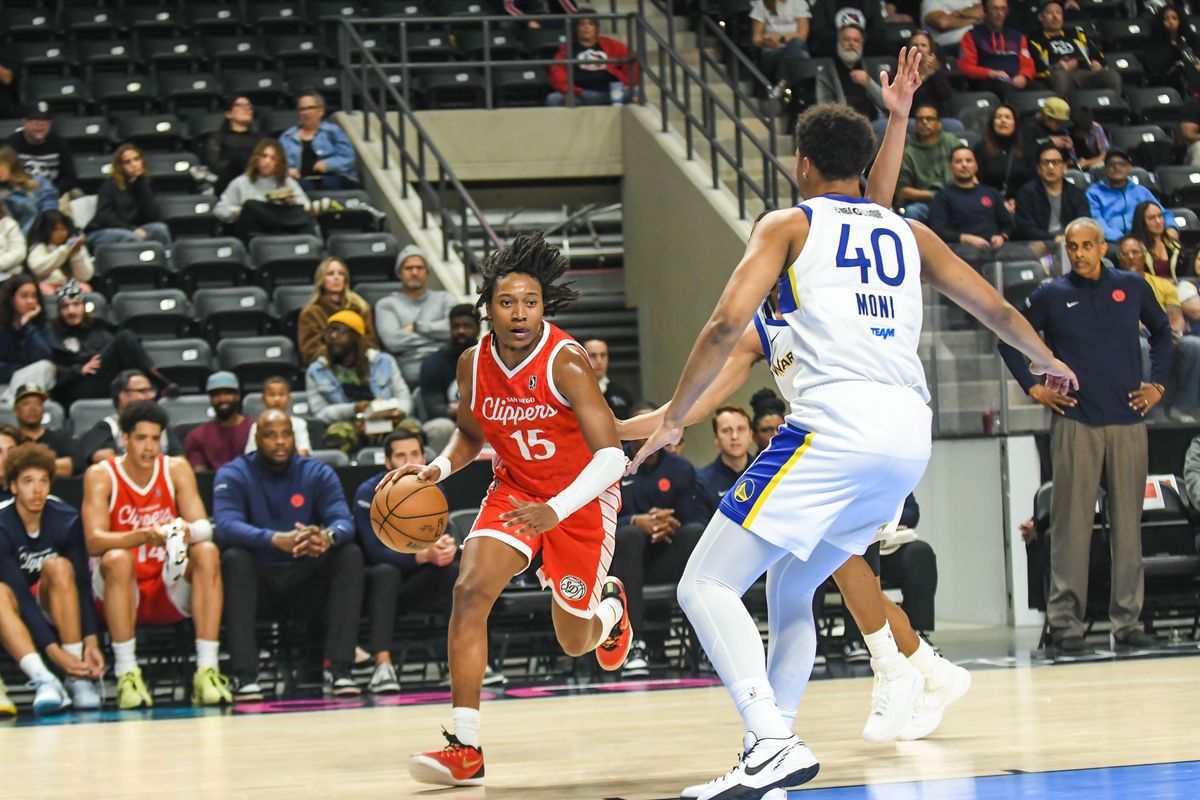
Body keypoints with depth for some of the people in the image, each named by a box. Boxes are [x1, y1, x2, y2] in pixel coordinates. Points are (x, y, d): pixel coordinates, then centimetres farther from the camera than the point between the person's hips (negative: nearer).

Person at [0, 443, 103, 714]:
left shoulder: (66, 520, -13)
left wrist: (91, 642, -26)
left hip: (57, 609, 2)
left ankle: (77, 677, -34)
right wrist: (54, 650, -37)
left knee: (58, 566, -30)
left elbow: (82, 583, -13)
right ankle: (44, 681, -51)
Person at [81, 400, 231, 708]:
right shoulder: (101, 475, -6)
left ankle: (207, 671, -30)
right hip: (123, 592, -2)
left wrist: (187, 532, -34)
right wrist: (144, 536, -38)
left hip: (170, 591, 2)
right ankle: (126, 674, -31)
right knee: (117, 559, -34)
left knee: (207, 552, -24)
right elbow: (93, 541, -19)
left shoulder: (177, 469, 2)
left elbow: (204, 527, -8)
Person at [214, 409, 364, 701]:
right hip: (258, 581, -2)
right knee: (234, 558, -32)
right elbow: (226, 526, -25)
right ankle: (244, 674, -37)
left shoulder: (318, 473, 1)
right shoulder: (233, 476, -6)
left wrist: (328, 537, -41)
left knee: (350, 554, -21)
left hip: (307, 582, 2)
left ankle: (338, 670, -28)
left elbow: (344, 521, -14)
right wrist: (276, 539, -44)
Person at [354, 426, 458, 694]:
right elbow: (376, 552, -24)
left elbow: (445, 536, -8)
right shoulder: (369, 494, -15)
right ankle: (382, 666, -47)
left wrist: (448, 548, -35)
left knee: (454, 570, -25)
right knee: (385, 571, -37)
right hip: (377, 582, -4)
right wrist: (425, 555, -38)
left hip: (417, 585, 4)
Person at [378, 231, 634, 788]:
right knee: (470, 590, -23)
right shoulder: (474, 364, -11)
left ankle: (609, 606, 50)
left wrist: (555, 511, -47)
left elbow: (611, 457, -33)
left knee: (574, 642, 9)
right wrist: (438, 469, -11)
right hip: (513, 491, 3)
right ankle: (466, 748, -23)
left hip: (581, 498, -3)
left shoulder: (566, 362, -28)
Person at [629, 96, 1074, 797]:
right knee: (790, 592, 23)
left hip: (837, 422, -7)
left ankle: (773, 744, -23)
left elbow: (729, 323, -3)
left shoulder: (790, 225, 10)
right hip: (912, 432, 7)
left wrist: (673, 419, 6)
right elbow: (994, 307, 31)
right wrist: (1047, 360, 51)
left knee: (708, 586, -5)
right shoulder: (907, 231, 24)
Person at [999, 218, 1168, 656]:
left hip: (1129, 421, 2)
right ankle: (1066, 621, -2)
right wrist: (1033, 387, 3)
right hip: (1075, 421, -2)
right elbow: (1008, 340, 12)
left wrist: (1157, 384, 12)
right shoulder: (1051, 296, 3)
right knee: (1072, 523, -4)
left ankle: (1128, 619, 9)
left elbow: (1162, 331, 22)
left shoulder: (1132, 288, 8)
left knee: (1128, 521, 3)